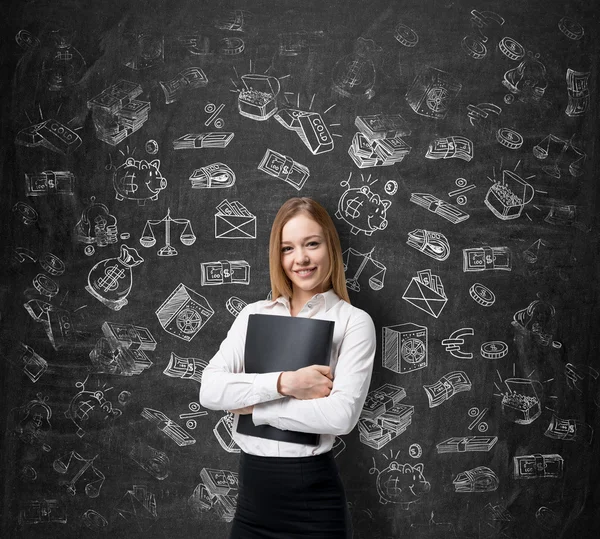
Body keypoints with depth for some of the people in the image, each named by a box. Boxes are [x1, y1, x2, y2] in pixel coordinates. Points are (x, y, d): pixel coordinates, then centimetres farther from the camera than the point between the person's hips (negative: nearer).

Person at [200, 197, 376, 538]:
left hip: (313, 496, -4)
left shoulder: (354, 321, -6)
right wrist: (285, 382, -18)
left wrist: (252, 406, -11)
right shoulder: (254, 314, 6)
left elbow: (341, 415, -19)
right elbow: (210, 391, -6)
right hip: (253, 489, 4)